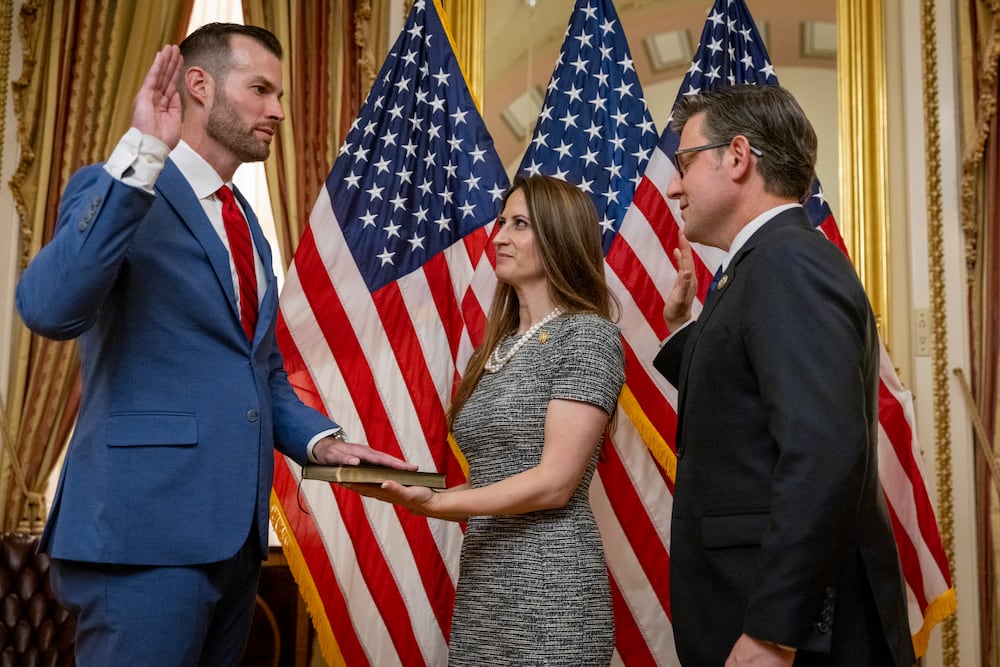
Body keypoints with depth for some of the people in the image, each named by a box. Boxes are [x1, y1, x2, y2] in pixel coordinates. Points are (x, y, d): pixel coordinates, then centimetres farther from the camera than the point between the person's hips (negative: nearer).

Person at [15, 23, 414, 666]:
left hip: (235, 529, 8)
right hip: (146, 526, -8)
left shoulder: (248, 227, 18)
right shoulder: (119, 192, -6)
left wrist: (318, 439, 4)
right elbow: (48, 309, -25)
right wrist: (143, 152, -26)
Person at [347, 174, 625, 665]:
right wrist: (413, 490, 2)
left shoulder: (586, 334, -9)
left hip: (548, 594, -7)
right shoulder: (499, 347, 13)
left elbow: (554, 483, -16)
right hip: (480, 590, 7)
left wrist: (435, 504, -22)